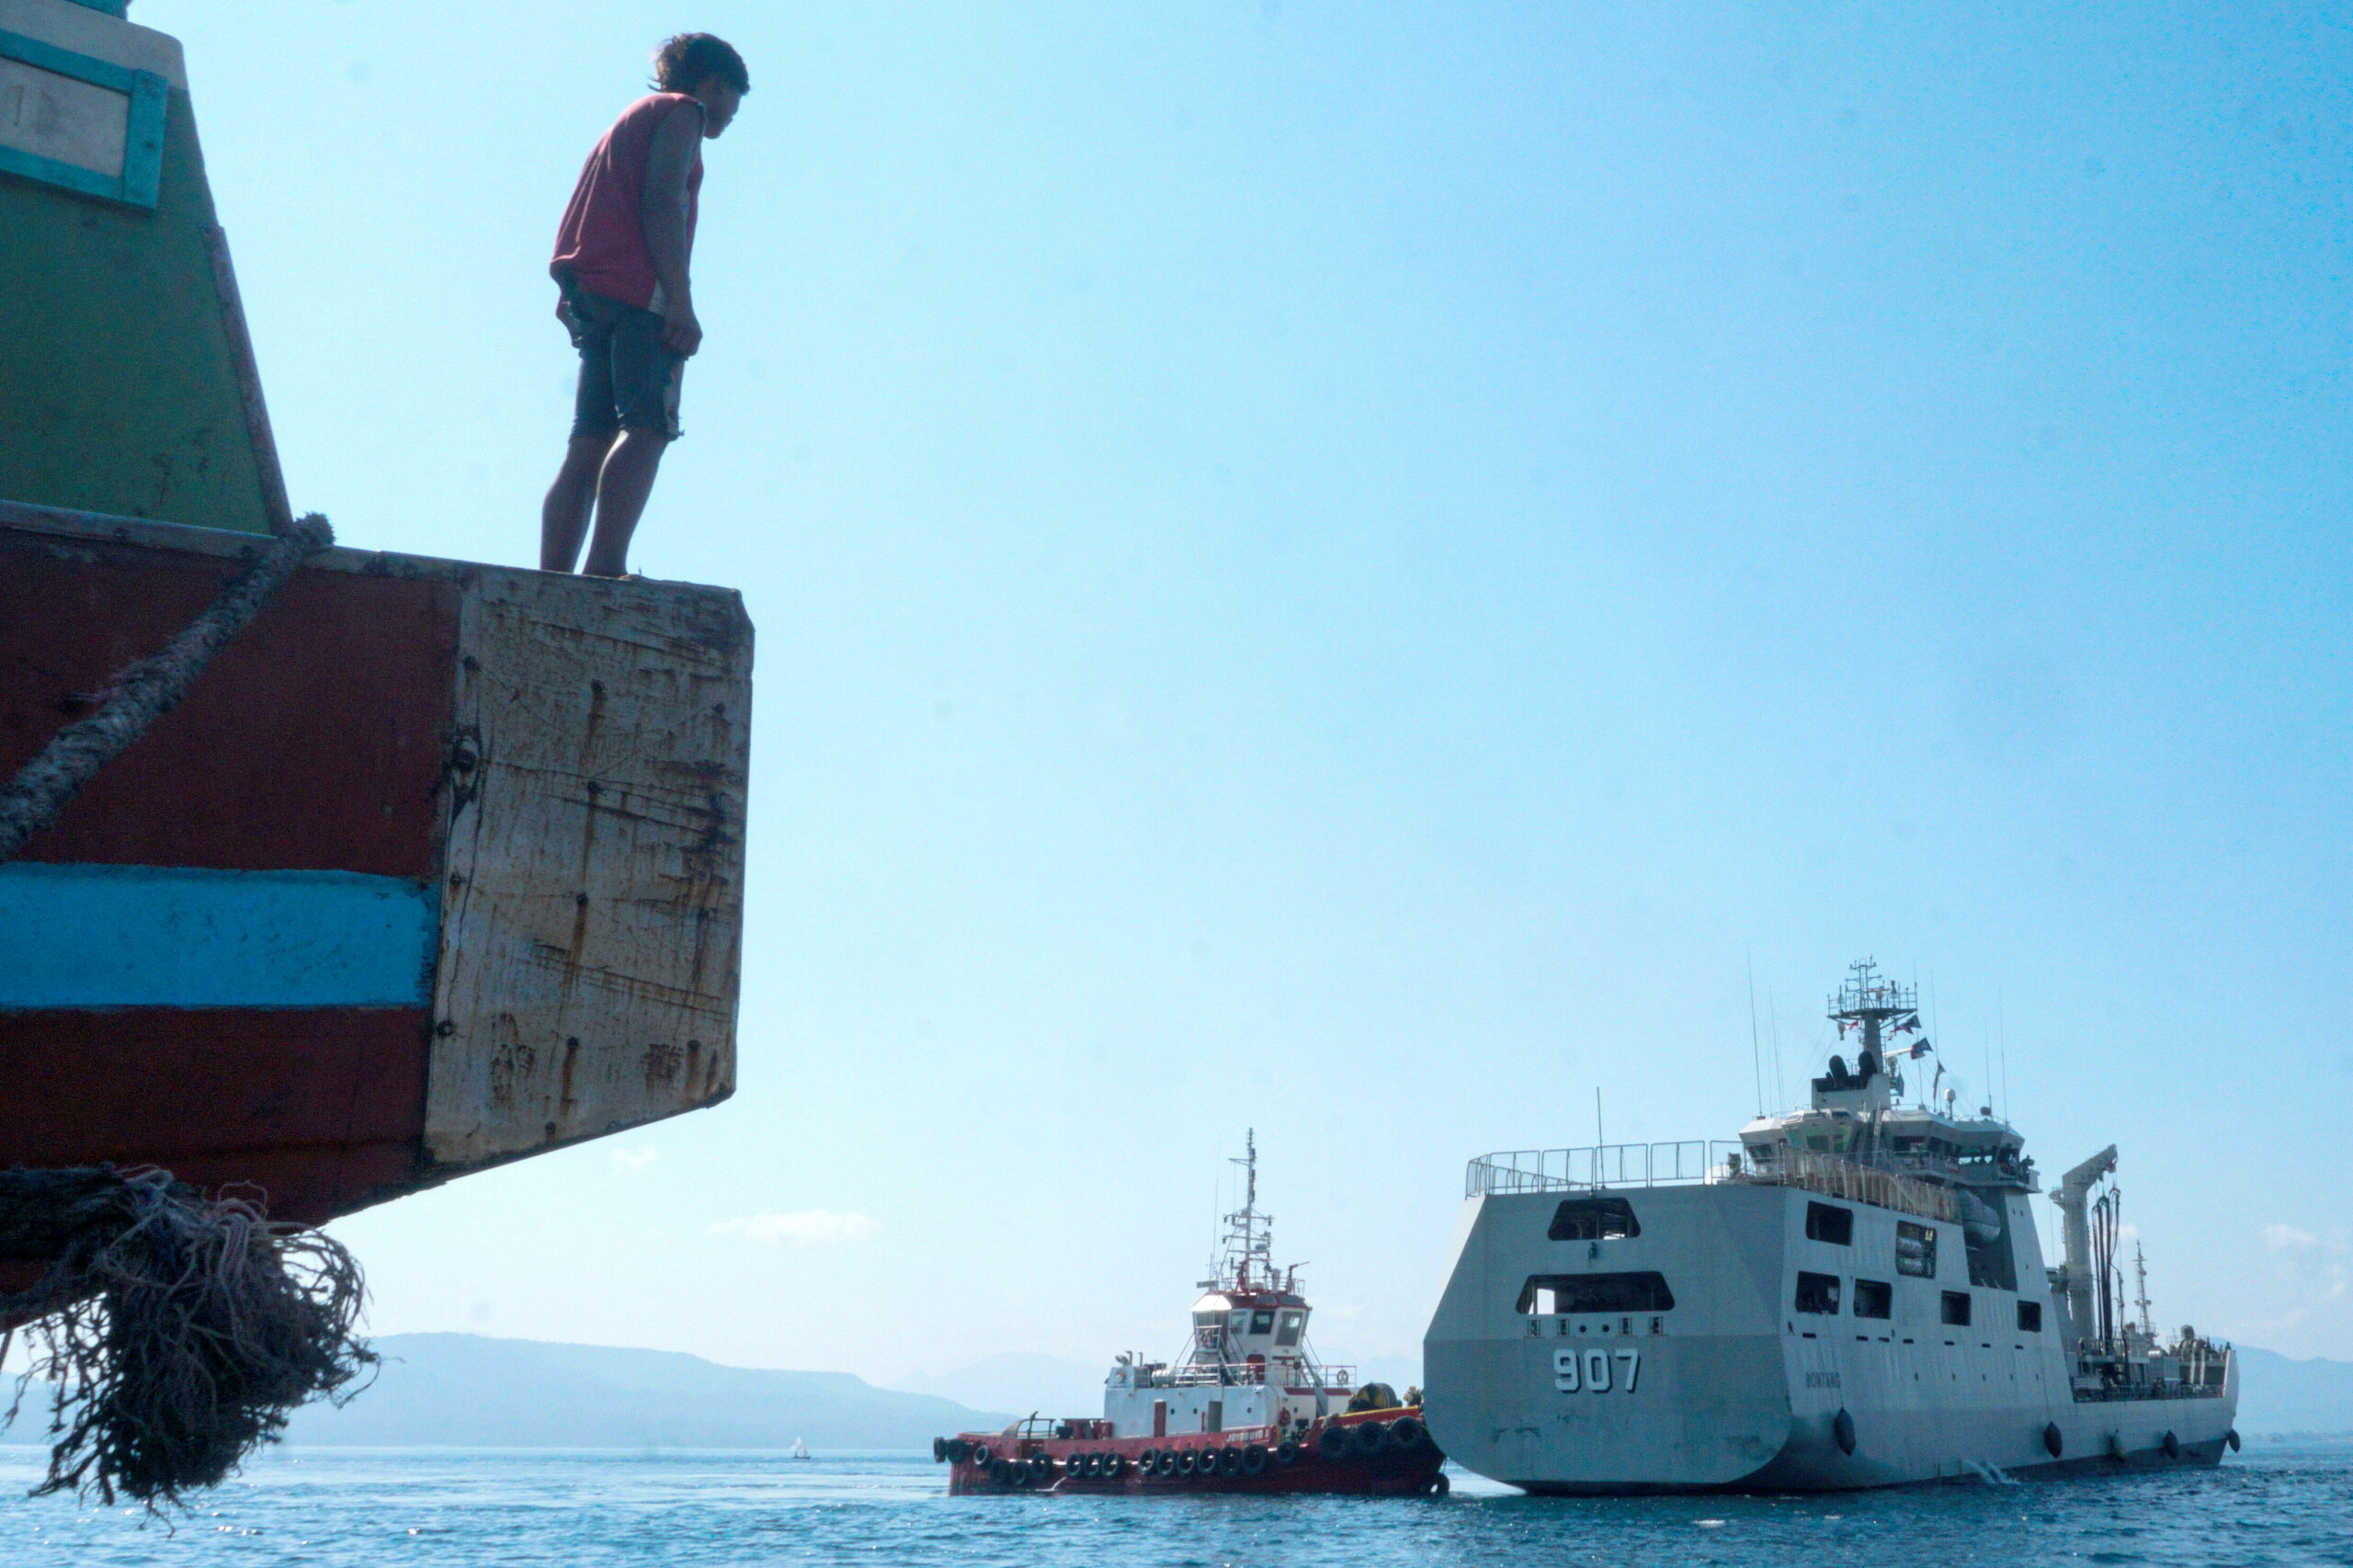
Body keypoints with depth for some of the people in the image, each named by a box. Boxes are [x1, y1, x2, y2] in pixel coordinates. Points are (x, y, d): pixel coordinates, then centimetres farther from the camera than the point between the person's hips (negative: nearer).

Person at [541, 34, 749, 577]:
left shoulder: (634, 118, 33)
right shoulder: (682, 110, 6)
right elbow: (662, 202, -10)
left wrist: (575, 295, 17)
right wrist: (681, 301, -17)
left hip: (590, 295, 9)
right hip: (641, 291, -9)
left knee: (590, 441, 3)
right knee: (647, 426, -19)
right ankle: (606, 567, -34)